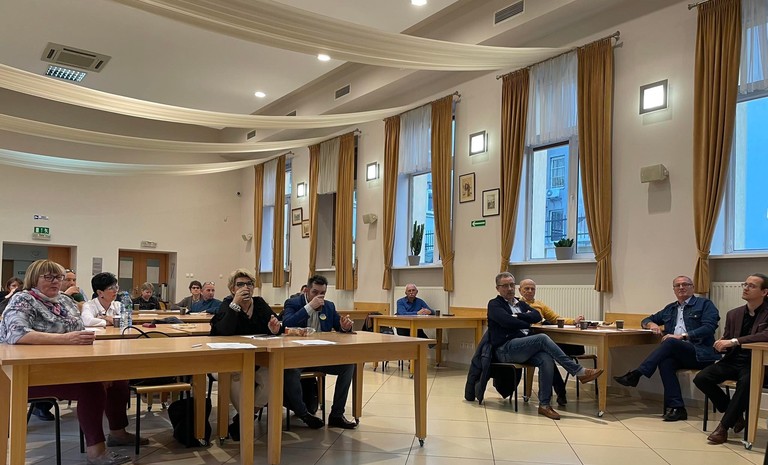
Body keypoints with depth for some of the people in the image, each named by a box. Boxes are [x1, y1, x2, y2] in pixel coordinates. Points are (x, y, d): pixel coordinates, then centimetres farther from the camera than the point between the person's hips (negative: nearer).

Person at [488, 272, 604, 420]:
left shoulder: (521, 304, 25)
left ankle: (544, 404, -24)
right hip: (505, 349, -6)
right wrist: (526, 323, 3)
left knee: (546, 359, -27)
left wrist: (517, 316, -5)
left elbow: (537, 316, 7)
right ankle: (578, 372, -26)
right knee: (542, 338, -27)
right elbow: (507, 321, -12)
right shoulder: (494, 305, 6)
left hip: (524, 349, 6)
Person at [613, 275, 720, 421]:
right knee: (665, 361, -32)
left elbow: (708, 328, -6)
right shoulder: (670, 309, 26)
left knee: (671, 342, -33)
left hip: (699, 353, -4)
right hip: (676, 353, 4)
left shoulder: (705, 304, 10)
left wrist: (682, 336, -15)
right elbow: (646, 321, 33)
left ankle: (636, 375, -34)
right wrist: (651, 324, 7)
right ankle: (676, 408, -31)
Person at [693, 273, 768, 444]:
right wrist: (721, 345, -8)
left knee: (746, 381, -38)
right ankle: (735, 415, 4)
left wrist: (735, 341, -28)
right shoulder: (733, 314, 12)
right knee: (701, 378, -17)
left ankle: (724, 426, -23)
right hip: (732, 361, 5)